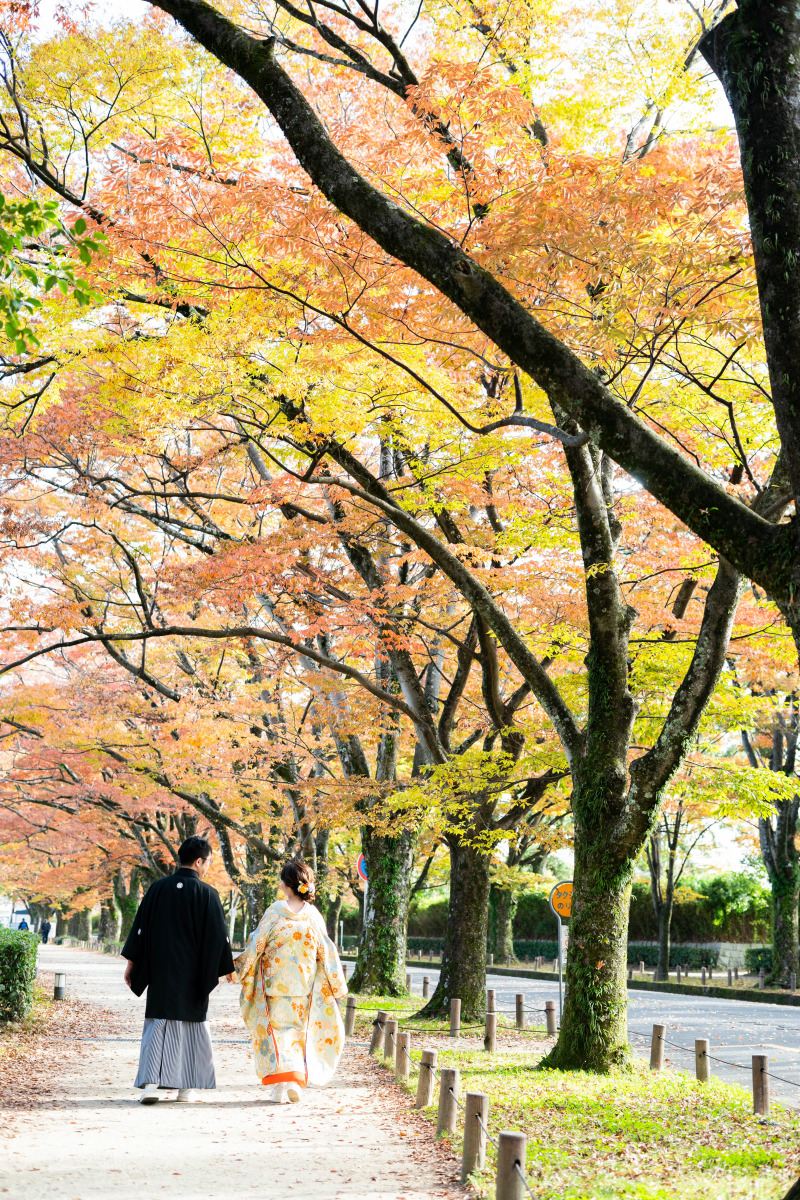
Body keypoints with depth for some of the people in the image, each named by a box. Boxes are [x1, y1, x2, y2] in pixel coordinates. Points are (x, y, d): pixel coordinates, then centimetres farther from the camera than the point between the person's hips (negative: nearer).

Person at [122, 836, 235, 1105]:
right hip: (193, 974, -2)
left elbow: (140, 927, 2)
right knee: (192, 1023, 11)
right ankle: (186, 1086, 14)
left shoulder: (157, 888, 1)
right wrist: (227, 967, 6)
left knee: (158, 1023, 3)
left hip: (160, 971, 2)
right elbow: (218, 935, -6)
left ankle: (151, 1083, -13)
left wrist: (131, 962, 9)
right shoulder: (207, 894, -9)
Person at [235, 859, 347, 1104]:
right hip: (303, 987, 2)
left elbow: (255, 946, -6)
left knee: (275, 1030, 5)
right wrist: (336, 983, 11)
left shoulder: (274, 912, -10)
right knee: (298, 1031, 15)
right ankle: (295, 1082, 9)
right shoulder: (313, 915, -3)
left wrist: (241, 970, 7)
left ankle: (279, 1085, -3)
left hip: (274, 983, -2)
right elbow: (326, 951, 2)